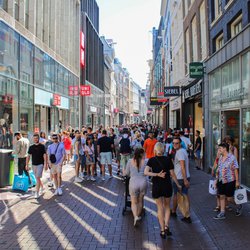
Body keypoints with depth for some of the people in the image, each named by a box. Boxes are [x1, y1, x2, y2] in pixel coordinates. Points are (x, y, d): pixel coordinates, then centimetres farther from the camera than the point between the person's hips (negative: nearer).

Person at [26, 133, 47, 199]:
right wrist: (27, 164, 4)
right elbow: (28, 156, 9)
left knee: (38, 178, -11)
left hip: (40, 164, -5)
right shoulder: (31, 147, 6)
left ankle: (37, 192, -8)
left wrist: (45, 164, -11)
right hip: (34, 164, 5)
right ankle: (42, 188, 36)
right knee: (37, 178, 15)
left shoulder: (42, 146, -4)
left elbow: (44, 155, -5)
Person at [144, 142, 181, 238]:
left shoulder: (152, 160, -5)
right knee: (167, 206, 18)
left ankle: (162, 230, 13)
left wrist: (157, 174, -18)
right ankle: (166, 226, 4)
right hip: (167, 185, 0)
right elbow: (172, 174, -3)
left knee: (160, 208, 11)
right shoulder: (168, 159, -5)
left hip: (156, 186, 0)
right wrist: (178, 185, 7)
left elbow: (146, 172, -18)